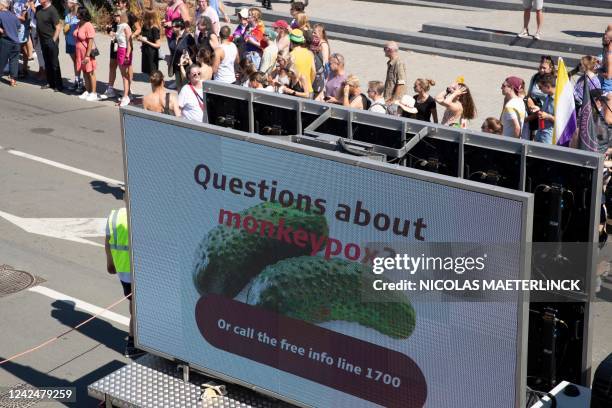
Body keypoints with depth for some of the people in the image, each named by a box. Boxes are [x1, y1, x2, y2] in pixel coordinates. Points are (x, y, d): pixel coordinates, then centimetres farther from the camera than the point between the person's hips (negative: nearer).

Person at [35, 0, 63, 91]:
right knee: (47, 63, 14)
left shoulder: (52, 11, -15)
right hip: (43, 40, 7)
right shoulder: (39, 9, 6)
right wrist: (37, 36, 11)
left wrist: (53, 40, -17)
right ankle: (50, 83, 23)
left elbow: (58, 27, -16)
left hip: (51, 40, -7)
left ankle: (59, 85, 3)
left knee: (54, 64, -2)